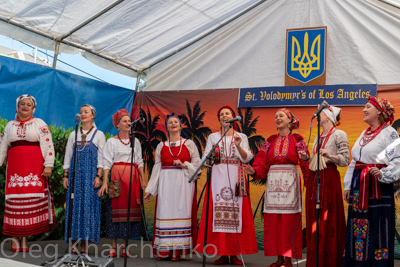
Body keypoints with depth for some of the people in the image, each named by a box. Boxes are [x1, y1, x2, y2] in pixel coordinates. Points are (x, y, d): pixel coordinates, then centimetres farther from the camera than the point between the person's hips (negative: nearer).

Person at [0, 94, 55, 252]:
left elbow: (47, 145, -1)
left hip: (34, 167, -2)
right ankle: (14, 237, 4)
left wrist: (48, 165, -11)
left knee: (31, 199, -5)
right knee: (15, 199, -2)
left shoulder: (39, 124, 7)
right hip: (15, 166, 3)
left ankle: (25, 236, 2)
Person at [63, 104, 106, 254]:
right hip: (75, 173, 3)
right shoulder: (73, 135, 14)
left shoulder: (99, 135, 6)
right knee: (74, 205, -2)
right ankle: (74, 242, 0)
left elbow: (101, 157, 1)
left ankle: (84, 243, -4)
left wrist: (98, 176, -9)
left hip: (90, 174, -3)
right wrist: (65, 176, 5)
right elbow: (68, 156, 14)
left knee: (88, 205, -6)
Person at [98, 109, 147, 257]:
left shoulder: (135, 141, 13)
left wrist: (143, 181, 7)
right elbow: (107, 163, -2)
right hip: (117, 176, -3)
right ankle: (113, 246, 3)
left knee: (130, 208, 1)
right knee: (116, 207, -4)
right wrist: (105, 182, -11)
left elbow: (139, 162, 13)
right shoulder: (112, 142, 4)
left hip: (133, 178, 3)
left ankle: (125, 247, 8)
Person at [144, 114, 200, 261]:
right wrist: (150, 190, 9)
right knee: (165, 213, -3)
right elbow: (156, 168, 12)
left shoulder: (189, 144, 9)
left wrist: (184, 165, -11)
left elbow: (197, 163, 6)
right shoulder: (161, 146, 13)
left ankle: (178, 250, -2)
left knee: (181, 212, -5)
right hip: (166, 183, 2)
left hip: (184, 183, -1)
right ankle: (164, 250, 1)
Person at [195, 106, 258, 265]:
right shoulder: (213, 137, 15)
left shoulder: (241, 137, 13)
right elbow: (205, 159, 7)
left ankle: (235, 253, -1)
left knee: (237, 210, -7)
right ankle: (222, 253, -1)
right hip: (218, 177, 1)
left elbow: (246, 158, 1)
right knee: (217, 210, -7)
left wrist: (238, 146, -15)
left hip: (235, 177, 0)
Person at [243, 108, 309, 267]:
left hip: (290, 181, -4)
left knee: (288, 220, -4)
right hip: (273, 182, 4)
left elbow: (305, 164, 0)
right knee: (273, 221, 2)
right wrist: (253, 171, -10)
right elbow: (262, 164, 7)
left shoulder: (297, 140, 4)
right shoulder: (270, 141, 13)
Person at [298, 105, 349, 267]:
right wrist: (306, 158, 6)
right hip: (314, 178, 7)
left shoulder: (339, 135, -2)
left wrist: (329, 155, -23)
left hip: (329, 178, -7)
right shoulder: (318, 137, 20)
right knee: (313, 220, 6)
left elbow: (345, 160, -8)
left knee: (328, 221, -6)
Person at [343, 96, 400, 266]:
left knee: (377, 226, -5)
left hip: (378, 186, -7)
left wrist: (382, 174, -27)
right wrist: (348, 186, 15)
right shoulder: (364, 134, 18)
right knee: (357, 226, 7)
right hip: (359, 185, 7)